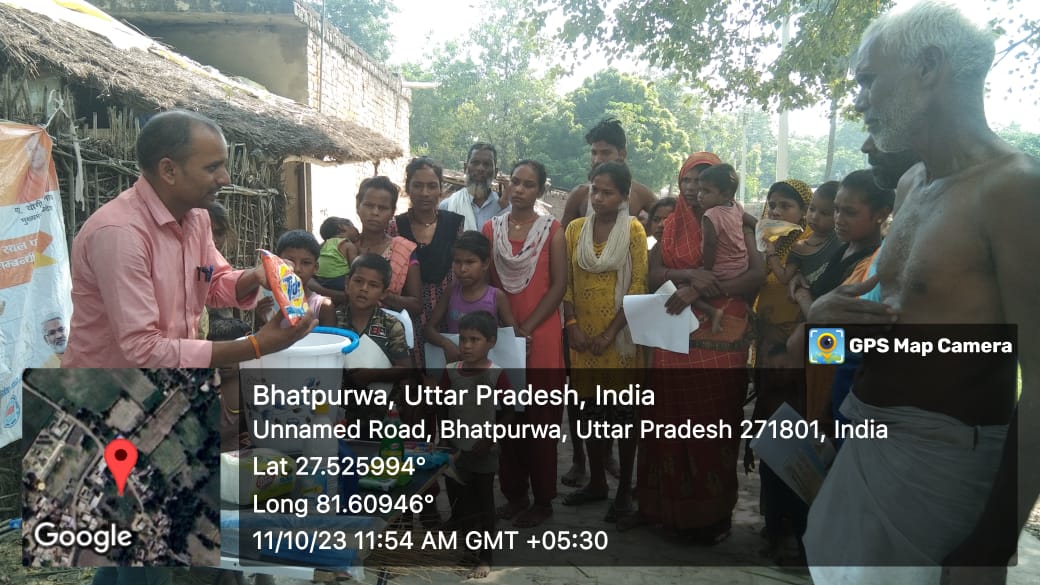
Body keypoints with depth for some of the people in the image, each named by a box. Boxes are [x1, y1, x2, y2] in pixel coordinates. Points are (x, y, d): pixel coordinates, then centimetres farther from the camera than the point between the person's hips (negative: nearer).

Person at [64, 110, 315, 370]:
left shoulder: (196, 215, 0)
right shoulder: (118, 232, -24)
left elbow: (214, 285, 13)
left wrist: (254, 277, -8)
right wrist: (256, 346, -26)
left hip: (172, 364, 7)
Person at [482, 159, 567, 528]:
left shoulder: (552, 230, 1)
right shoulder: (491, 229, 8)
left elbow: (559, 285, -5)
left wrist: (527, 328, -12)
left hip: (541, 334, -3)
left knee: (541, 416, 1)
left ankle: (542, 498, 12)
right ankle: (514, 493, 19)